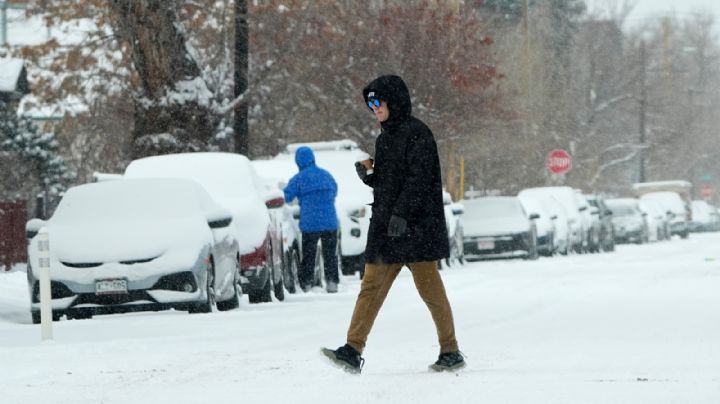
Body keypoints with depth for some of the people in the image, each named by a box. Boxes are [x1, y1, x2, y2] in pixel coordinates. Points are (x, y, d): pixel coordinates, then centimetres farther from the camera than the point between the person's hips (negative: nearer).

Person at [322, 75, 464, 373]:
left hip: (415, 225, -8)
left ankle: (451, 352, 6)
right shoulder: (384, 138, 19)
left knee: (429, 288, -3)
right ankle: (353, 351, -5)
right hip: (385, 225, 8)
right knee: (371, 287, 0)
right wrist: (367, 177, 4)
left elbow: (419, 178, -18)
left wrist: (401, 213, -25)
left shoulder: (416, 133, -8)